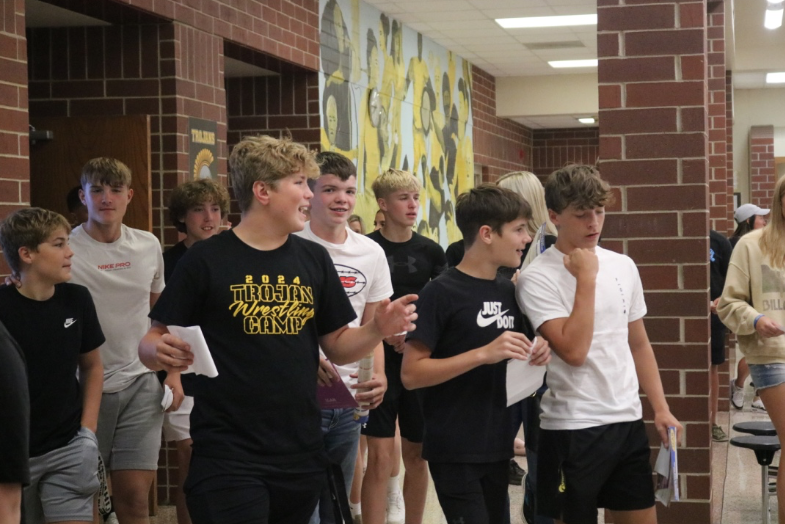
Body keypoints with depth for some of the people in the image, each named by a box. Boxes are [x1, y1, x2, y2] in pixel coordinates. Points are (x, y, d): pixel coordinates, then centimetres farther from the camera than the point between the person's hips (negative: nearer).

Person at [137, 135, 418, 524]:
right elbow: (152, 344, -5)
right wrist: (161, 352, -27)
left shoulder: (314, 259, 7)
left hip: (301, 457, 5)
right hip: (227, 460, -5)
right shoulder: (206, 259, -7)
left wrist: (378, 329, -8)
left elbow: (337, 347, 11)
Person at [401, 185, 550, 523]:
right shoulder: (441, 293, -12)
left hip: (497, 446, 7)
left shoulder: (509, 292, 9)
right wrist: (484, 353, -24)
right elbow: (411, 374, -16)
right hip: (455, 450, -7)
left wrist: (537, 353, -2)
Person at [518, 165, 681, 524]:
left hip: (629, 421, 5)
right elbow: (574, 351, -22)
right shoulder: (537, 278, -12)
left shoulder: (623, 266, 7)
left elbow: (639, 344, 14)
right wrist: (586, 278, -17)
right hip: (573, 428, -5)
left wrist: (660, 408, 8)